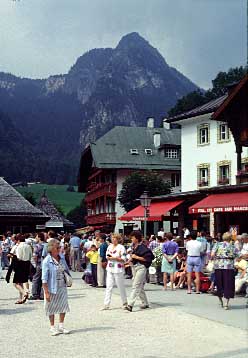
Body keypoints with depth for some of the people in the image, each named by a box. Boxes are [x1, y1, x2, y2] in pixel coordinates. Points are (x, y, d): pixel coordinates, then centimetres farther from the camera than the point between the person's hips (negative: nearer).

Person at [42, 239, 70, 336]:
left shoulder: (62, 257, 2)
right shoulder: (47, 261, -16)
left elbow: (66, 270, 18)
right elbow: (44, 278, -16)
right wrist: (46, 292, -18)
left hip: (62, 287, 5)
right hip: (52, 288, -5)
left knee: (63, 305, 9)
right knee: (52, 308, 8)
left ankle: (61, 326, 24)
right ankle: (52, 327, 23)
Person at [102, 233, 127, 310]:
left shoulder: (121, 247, -9)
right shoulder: (109, 247, 11)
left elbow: (123, 259, -13)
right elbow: (107, 256, 17)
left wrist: (114, 258, -19)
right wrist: (108, 257, -6)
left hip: (118, 270, -6)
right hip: (110, 269, 6)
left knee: (121, 287, 4)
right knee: (109, 287, 3)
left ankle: (125, 303, 21)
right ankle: (106, 304, 4)